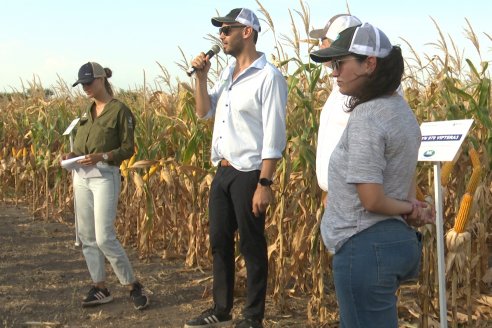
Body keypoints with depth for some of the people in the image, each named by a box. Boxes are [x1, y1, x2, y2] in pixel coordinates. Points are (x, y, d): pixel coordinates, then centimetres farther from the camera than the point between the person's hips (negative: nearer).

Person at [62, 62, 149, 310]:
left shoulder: (119, 110, -6)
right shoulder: (87, 111, 14)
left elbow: (128, 149, -9)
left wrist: (101, 156, -23)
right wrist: (72, 155, -3)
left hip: (105, 176, -7)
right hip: (81, 176, 7)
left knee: (105, 238, -11)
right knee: (87, 236, 8)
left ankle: (133, 286, 4)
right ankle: (100, 289, 18)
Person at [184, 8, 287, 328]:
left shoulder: (269, 77, -14)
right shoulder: (227, 72, 11)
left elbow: (274, 137, -17)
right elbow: (204, 112, 18)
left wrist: (265, 184, -20)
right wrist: (201, 77, 3)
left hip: (249, 174, -8)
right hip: (223, 172, 8)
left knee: (252, 247, 4)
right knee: (219, 241, 16)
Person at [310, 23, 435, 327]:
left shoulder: (365, 118, -19)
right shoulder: (400, 108, 11)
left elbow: (370, 199, -21)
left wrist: (409, 209, -4)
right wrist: (412, 206, 1)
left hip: (366, 246, -10)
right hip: (399, 240, 10)